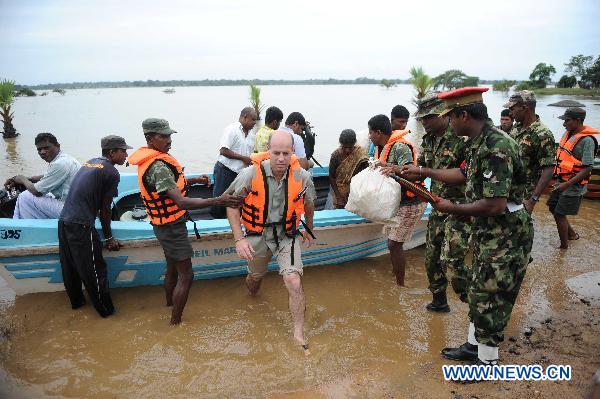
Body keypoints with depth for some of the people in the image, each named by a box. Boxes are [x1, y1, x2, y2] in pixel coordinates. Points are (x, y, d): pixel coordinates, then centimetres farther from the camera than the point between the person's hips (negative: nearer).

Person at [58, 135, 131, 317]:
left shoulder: (90, 162, 16)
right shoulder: (112, 173, -8)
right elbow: (105, 209, -6)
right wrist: (109, 238, 5)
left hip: (64, 221, 8)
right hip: (81, 227, -8)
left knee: (70, 267, 21)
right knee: (94, 271, 4)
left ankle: (76, 301, 39)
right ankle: (105, 309, 16)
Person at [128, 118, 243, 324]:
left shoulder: (150, 160, 5)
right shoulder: (158, 167, -27)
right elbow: (181, 202, -36)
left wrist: (193, 180, 10)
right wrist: (217, 201, -43)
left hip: (165, 225, 10)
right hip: (171, 228, -10)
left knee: (172, 268, 27)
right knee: (186, 276, -2)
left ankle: (170, 303, 47)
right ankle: (175, 321, 9)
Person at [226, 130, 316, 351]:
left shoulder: (302, 177, -17)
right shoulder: (251, 174, -23)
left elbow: (308, 204, 6)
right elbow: (231, 204, -9)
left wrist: (309, 229, 20)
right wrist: (239, 239, -16)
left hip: (286, 235, 0)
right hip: (257, 235, 1)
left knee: (294, 282, -16)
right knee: (255, 275, 24)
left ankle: (299, 333, 5)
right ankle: (252, 295, 63)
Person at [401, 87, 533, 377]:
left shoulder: (496, 147, -27)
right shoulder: (478, 142, 4)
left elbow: (495, 205, -31)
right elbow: (463, 174, 19)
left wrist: (453, 209, -17)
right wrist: (423, 172, 21)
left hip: (506, 235, -10)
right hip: (487, 231, 10)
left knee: (489, 297, 4)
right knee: (478, 290, 20)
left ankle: (487, 360, 24)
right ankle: (474, 344, 38)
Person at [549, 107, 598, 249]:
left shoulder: (587, 140, -21)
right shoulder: (568, 133, 4)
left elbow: (587, 169, -23)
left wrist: (566, 185, -27)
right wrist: (559, 180, 15)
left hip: (573, 186, -8)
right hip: (562, 182, 9)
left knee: (559, 215, -1)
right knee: (553, 208, 20)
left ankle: (564, 246, 17)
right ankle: (572, 234, 39)